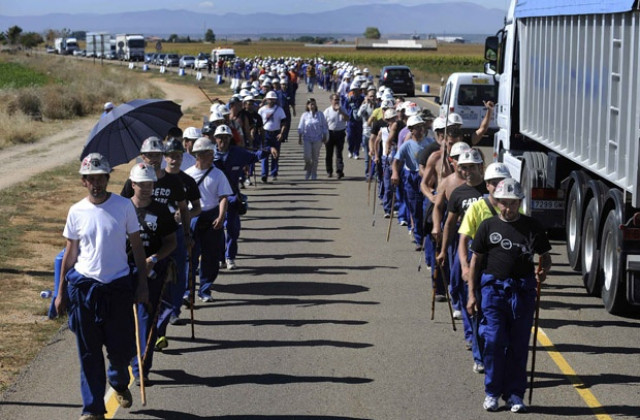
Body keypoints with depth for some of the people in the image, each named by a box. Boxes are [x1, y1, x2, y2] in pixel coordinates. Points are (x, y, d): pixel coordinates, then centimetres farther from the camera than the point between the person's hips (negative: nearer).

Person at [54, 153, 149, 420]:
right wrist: (61, 292, 8)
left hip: (118, 287, 0)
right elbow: (70, 253, 8)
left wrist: (142, 284, -1)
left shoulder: (124, 207, -4)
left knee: (122, 348, 6)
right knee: (89, 353, 4)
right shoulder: (77, 212, -1)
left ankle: (118, 381, 40)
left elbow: (137, 247, 2)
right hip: (84, 286, 1)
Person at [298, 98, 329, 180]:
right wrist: (299, 138, -1)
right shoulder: (304, 115, 2)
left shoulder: (320, 115, 3)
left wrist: (324, 137, 3)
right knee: (307, 156, -9)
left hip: (317, 139, 0)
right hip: (307, 139, 0)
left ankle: (314, 174, 16)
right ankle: (307, 170, 16)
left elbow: (325, 126, 7)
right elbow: (300, 128, 4)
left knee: (315, 158, 5)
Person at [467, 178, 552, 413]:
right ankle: (492, 392, 6)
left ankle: (515, 394, 13)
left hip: (523, 290, 1)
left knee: (519, 345, 3)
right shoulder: (488, 226, 5)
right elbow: (476, 260, 9)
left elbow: (545, 256, 13)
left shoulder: (531, 226, 7)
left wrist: (543, 271, -10)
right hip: (493, 288, -1)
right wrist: (472, 293, 4)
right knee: (494, 341, -6)